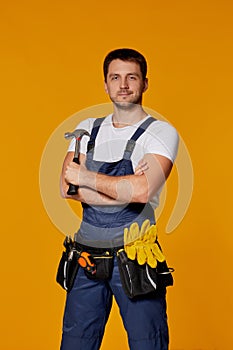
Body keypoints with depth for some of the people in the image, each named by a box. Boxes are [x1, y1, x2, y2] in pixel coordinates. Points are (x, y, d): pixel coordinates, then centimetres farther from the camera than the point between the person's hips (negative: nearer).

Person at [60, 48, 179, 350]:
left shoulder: (161, 132, -3)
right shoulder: (87, 129, 11)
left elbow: (143, 189, -20)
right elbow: (67, 187, -3)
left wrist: (87, 178, -10)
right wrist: (126, 190, -14)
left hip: (134, 256, -4)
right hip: (86, 254, 4)